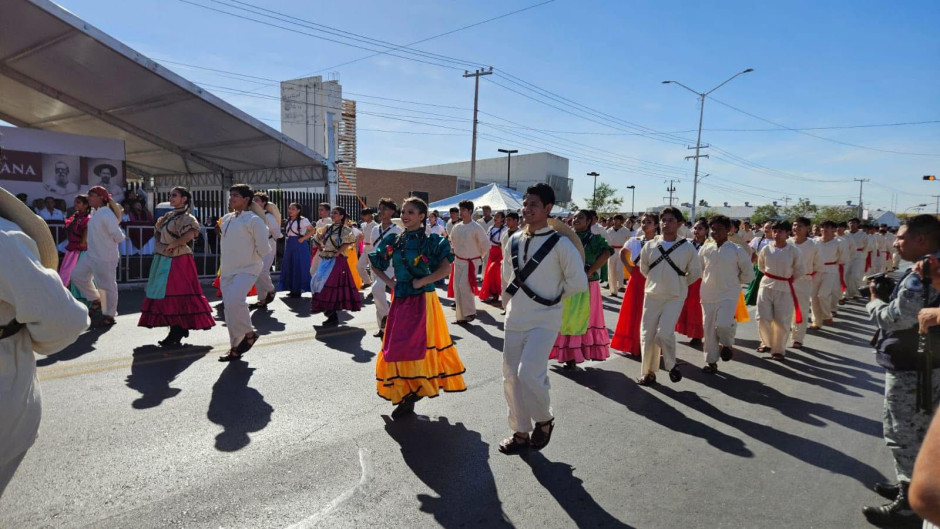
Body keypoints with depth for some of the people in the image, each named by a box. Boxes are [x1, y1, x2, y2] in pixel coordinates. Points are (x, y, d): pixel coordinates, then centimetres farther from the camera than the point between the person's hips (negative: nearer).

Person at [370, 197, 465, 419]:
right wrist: (389, 282, 3)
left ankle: (414, 392, 7)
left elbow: (445, 269, -17)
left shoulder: (430, 241, -7)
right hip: (400, 300, 6)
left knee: (416, 346, -7)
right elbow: (376, 264, 18)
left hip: (422, 300, -5)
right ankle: (403, 394, 21)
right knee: (396, 347, 7)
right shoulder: (393, 240, 7)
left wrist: (420, 282, -15)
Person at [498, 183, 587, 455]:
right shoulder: (513, 241, 6)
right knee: (511, 376, 9)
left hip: (544, 321, -6)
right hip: (514, 319, 6)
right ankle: (521, 432, 26)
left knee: (529, 373, -17)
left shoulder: (560, 244, -11)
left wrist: (553, 298, 0)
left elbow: (578, 282, -9)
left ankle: (544, 420, 13)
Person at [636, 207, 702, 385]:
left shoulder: (687, 248, -6)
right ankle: (648, 372, 18)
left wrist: (679, 284, 8)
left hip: (675, 298, -3)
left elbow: (695, 272, 7)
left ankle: (672, 365, 11)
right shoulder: (649, 246, 0)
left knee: (664, 333, -17)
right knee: (647, 335, 3)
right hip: (651, 296, 3)